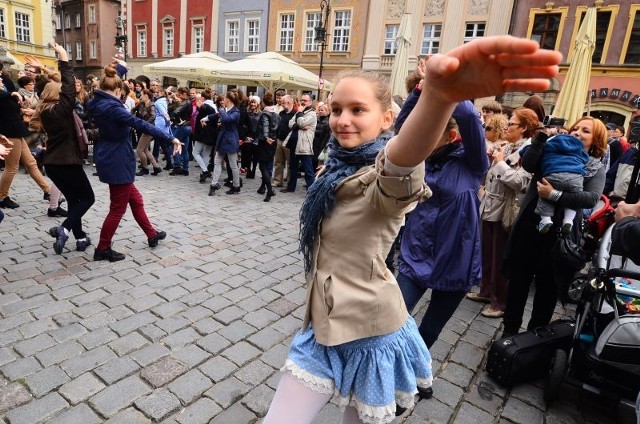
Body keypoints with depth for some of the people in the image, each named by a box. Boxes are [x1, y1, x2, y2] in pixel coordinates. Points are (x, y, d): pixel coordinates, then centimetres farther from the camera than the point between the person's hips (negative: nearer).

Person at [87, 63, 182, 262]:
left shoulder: (97, 103, 6)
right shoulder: (112, 107, -21)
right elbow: (141, 124, -30)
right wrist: (170, 138, -32)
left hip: (109, 159, 10)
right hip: (117, 161, -10)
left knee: (135, 199, 19)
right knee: (118, 208, 2)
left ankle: (152, 235, 31)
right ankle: (102, 249, 14)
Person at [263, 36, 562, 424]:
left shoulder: (385, 176, -23)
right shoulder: (342, 166, 3)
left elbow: (404, 156, -48)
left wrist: (440, 96, -67)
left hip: (368, 334, -7)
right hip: (328, 326, 8)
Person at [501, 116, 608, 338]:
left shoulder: (596, 169, 5)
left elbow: (591, 199, -14)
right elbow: (527, 164, -12)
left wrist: (555, 195, -24)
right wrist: (543, 135, -14)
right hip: (529, 227, 1)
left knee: (547, 287, 11)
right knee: (518, 280, 8)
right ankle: (510, 330, 24)